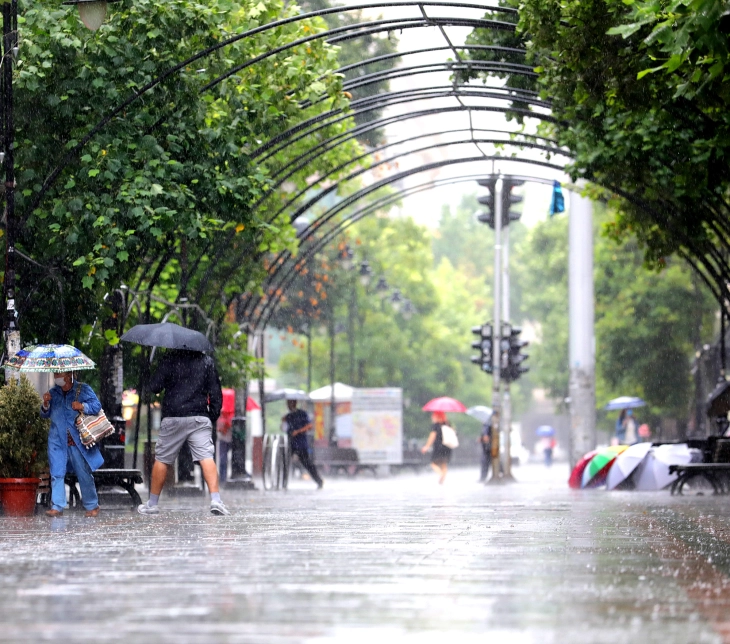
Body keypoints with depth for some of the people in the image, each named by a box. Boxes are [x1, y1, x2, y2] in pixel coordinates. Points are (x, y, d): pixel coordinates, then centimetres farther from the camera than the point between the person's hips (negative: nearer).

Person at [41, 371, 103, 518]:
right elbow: (45, 414, 18)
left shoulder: (83, 389, 1)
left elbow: (97, 406, -6)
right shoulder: (53, 392, 13)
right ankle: (57, 507, 0)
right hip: (57, 441, 3)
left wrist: (83, 406, -23)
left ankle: (92, 506, 12)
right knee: (56, 474, -2)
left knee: (84, 474, 1)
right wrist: (46, 404, -3)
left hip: (77, 441, -3)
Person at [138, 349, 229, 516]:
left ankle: (152, 504, 17)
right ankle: (215, 499, -24)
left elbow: (154, 387, -4)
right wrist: (213, 415, 13)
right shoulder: (207, 361, 6)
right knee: (206, 457, -7)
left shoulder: (170, 359, -1)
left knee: (161, 459, 10)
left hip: (173, 418, -1)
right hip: (200, 418, 1)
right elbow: (216, 392, 5)